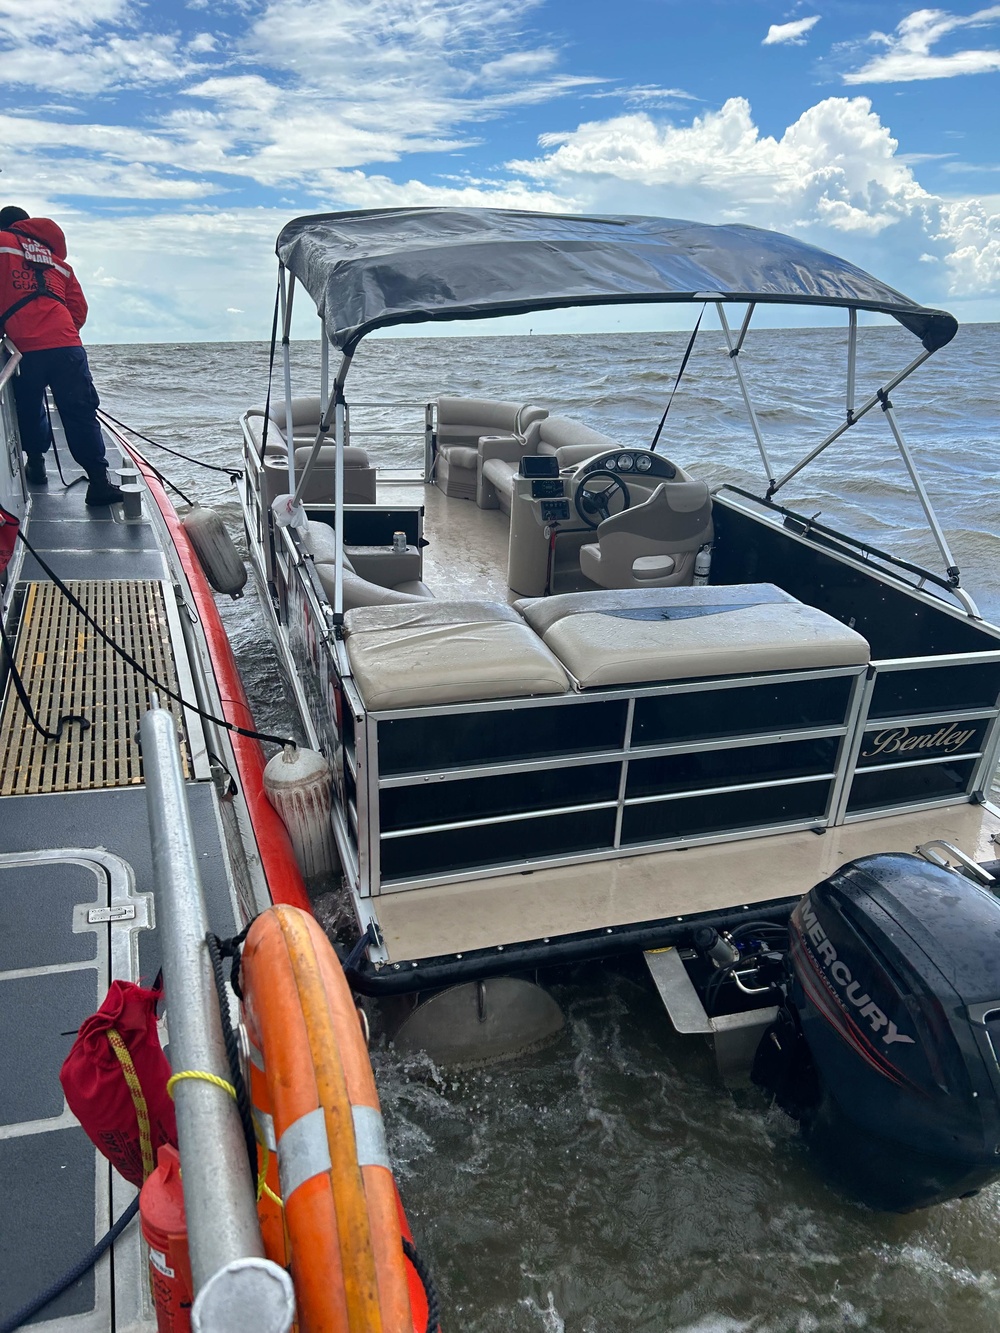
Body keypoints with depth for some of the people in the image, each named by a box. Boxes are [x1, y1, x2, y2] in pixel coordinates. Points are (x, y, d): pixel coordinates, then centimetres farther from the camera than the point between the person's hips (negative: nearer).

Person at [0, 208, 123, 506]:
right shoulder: (58, 259, 23)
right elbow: (78, 309, 17)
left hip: (26, 349, -2)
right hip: (68, 347, 2)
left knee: (29, 408, 18)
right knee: (80, 413, 0)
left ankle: (36, 464, 30)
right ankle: (99, 480, -7)